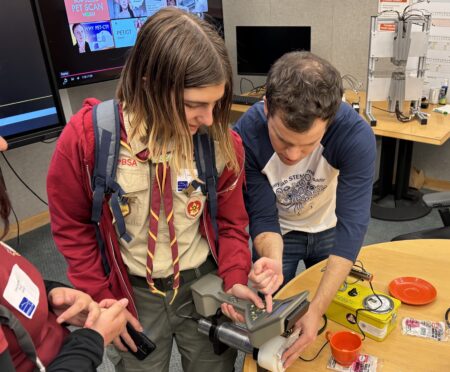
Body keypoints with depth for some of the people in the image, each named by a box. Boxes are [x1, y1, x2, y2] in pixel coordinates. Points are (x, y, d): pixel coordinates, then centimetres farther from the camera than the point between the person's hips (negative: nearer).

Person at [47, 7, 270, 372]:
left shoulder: (222, 141, -15)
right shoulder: (86, 136, -20)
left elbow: (231, 221, -1)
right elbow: (73, 227, -7)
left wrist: (235, 279, -16)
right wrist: (102, 301, -5)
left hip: (204, 282, 1)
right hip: (132, 292, 0)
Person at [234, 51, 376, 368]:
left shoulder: (356, 134, -34)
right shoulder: (246, 135, -32)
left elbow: (352, 223, -34)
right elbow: (263, 217, -24)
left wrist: (317, 308, -40)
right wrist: (272, 259, -45)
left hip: (329, 228, 1)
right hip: (280, 230, 0)